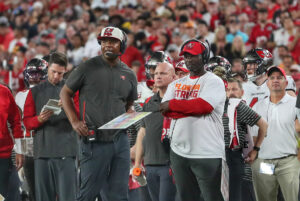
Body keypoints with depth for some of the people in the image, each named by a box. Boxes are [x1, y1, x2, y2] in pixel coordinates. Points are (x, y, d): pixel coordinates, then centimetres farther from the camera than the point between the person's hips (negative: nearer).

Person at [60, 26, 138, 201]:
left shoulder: (129, 75, 12)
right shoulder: (88, 68, -1)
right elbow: (65, 93, 7)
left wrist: (130, 115, 1)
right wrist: (75, 121, -4)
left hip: (120, 139, 4)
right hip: (94, 141, -4)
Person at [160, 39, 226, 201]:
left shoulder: (213, 81, -2)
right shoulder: (176, 84, 17)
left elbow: (204, 105, -19)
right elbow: (166, 110, 2)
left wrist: (172, 105, -11)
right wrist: (192, 108, -13)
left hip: (207, 153, -6)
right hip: (179, 151, 6)